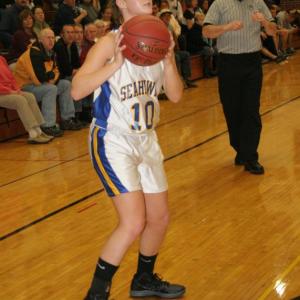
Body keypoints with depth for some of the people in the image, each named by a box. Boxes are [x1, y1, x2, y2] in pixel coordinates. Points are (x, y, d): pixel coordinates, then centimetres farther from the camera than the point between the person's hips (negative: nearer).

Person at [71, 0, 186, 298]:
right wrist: (115, 64, -35)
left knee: (160, 219, 15)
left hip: (146, 140, 7)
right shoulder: (110, 43, -16)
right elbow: (77, 90, -25)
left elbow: (175, 95, 1)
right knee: (133, 223, -16)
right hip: (112, 141, -7)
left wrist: (169, 60, -15)